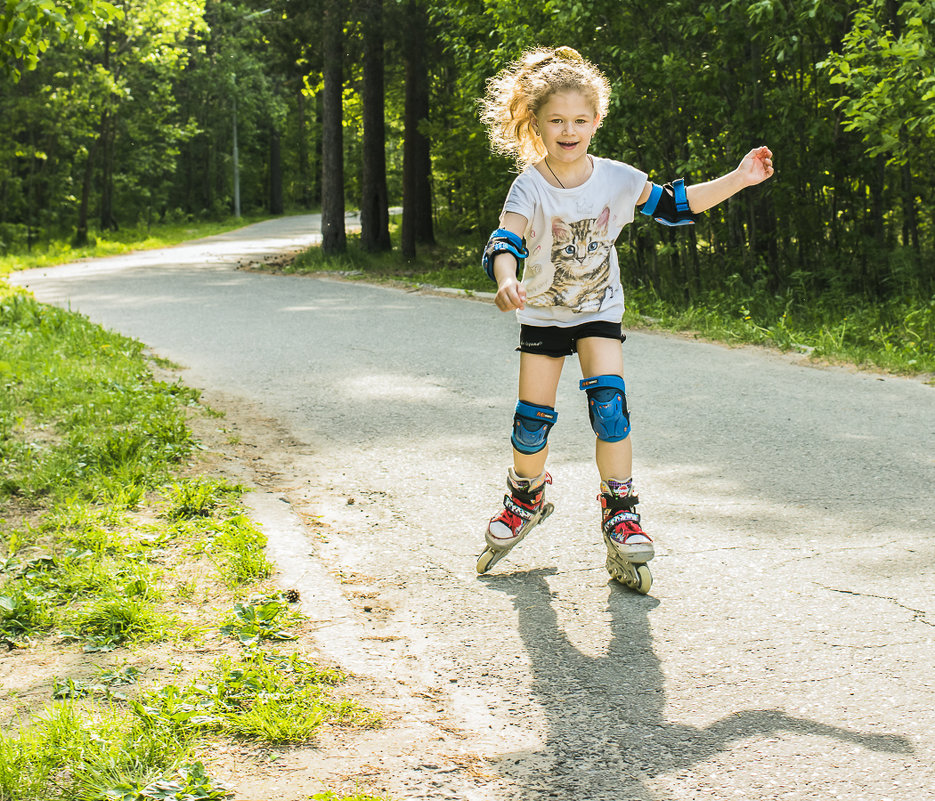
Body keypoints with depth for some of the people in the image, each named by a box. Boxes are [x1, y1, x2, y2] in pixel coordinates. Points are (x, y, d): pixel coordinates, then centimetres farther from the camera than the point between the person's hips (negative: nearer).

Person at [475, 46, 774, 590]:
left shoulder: (616, 179, -11)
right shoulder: (530, 187, -19)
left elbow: (676, 204, -1)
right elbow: (505, 243, -33)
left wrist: (739, 179, -9)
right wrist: (506, 282, -56)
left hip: (599, 312, 1)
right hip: (543, 315, -1)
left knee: (608, 400, -19)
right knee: (533, 418, 2)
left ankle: (621, 512, -7)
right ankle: (527, 496, 32)